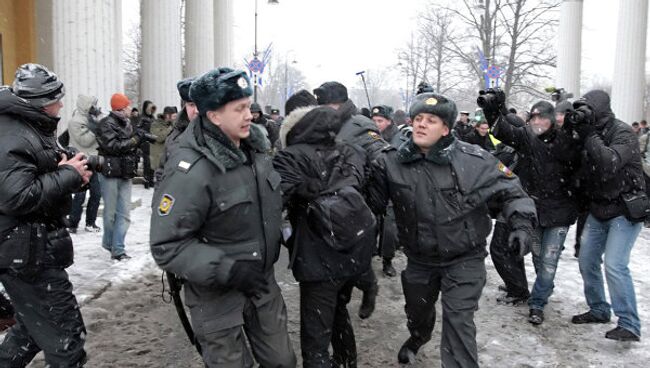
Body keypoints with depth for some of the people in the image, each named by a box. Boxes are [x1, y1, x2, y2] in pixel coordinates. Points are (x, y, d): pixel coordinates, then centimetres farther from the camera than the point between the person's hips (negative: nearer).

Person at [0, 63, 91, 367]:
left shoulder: (34, 128, 13)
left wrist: (69, 171, 5)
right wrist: (68, 174, -21)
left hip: (35, 245, 11)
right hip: (27, 252, -11)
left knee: (33, 325, 24)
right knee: (66, 336, -2)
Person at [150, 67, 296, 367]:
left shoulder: (255, 143, -2)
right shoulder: (190, 171, -26)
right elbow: (167, 246, -25)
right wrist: (227, 270, -29)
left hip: (262, 280, 6)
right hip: (218, 292, -6)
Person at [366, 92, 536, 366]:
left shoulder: (474, 160, -20)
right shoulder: (393, 162, -13)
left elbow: (510, 190, -9)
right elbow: (372, 202, -2)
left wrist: (521, 223, -22)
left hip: (464, 258, -3)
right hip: (419, 258, 4)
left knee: (458, 320, -11)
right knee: (417, 310, 27)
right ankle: (417, 338, 63)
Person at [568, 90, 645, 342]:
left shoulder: (623, 133, -15)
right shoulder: (589, 134, 4)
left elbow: (609, 165, -32)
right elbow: (583, 172, 9)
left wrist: (588, 135, -27)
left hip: (625, 211, -7)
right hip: (598, 210, 7)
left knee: (614, 265, -15)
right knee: (586, 260, 9)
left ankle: (629, 325, -5)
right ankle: (599, 310, 26)